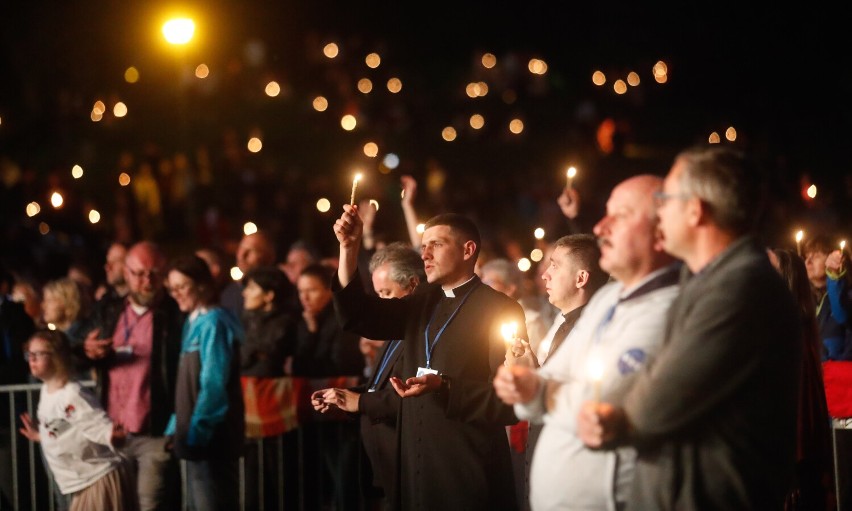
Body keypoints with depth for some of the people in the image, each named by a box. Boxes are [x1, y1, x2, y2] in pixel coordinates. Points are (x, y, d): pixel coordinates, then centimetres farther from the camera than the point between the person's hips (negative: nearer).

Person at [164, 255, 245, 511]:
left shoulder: (213, 322, -12)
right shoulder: (194, 323, 16)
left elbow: (214, 383, -18)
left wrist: (197, 430, -20)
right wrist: (177, 427, 12)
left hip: (209, 436, -10)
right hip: (196, 434, 10)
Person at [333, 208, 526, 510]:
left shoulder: (499, 310, -7)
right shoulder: (423, 305, 14)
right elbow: (359, 316, 3)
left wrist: (445, 387, -25)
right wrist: (349, 247, -6)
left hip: (469, 474, -6)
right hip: (416, 469, 6)